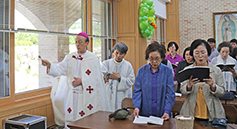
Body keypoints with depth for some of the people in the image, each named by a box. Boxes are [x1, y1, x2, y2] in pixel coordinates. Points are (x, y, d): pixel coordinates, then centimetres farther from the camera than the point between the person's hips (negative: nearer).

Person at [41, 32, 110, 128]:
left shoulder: (93, 58, -3)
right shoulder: (70, 57, 6)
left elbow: (96, 78, -6)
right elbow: (59, 69, -6)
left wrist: (82, 81, -15)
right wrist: (49, 65, -24)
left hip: (86, 96, -3)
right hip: (71, 95, 3)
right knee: (70, 120, 6)